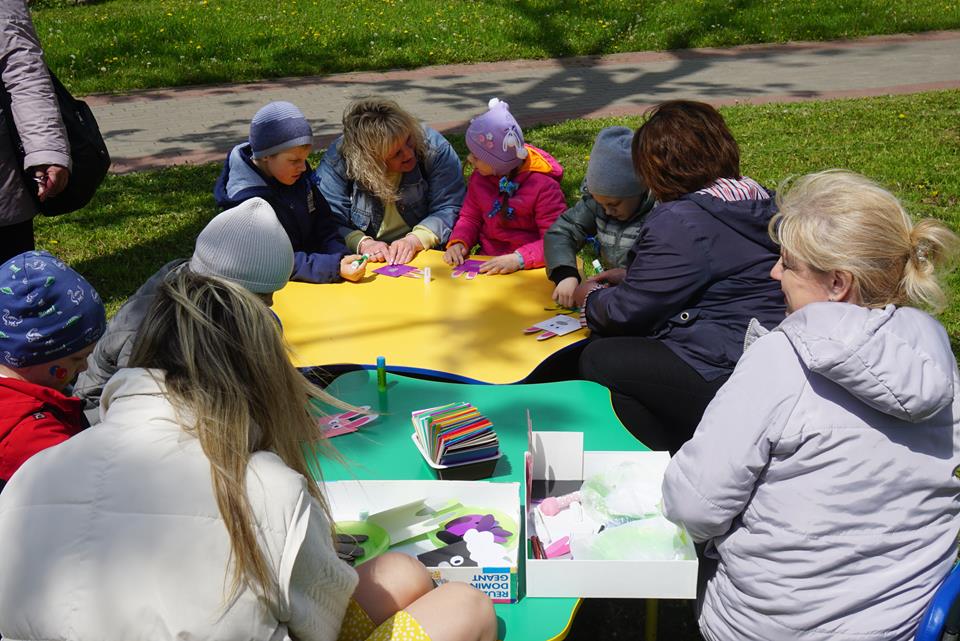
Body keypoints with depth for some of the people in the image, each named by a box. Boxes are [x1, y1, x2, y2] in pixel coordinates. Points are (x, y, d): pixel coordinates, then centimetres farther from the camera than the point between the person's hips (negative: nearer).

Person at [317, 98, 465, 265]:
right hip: (365, 264, 1)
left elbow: (450, 209, -12)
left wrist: (414, 240, -27)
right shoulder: (336, 160, -12)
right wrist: (362, 243, -28)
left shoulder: (433, 146, -10)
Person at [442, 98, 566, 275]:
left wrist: (519, 259, -30)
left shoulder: (543, 185, -13)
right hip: (487, 263, 6)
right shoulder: (479, 177, 5)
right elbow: (470, 217, 16)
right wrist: (459, 242, -6)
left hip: (529, 268, -5)